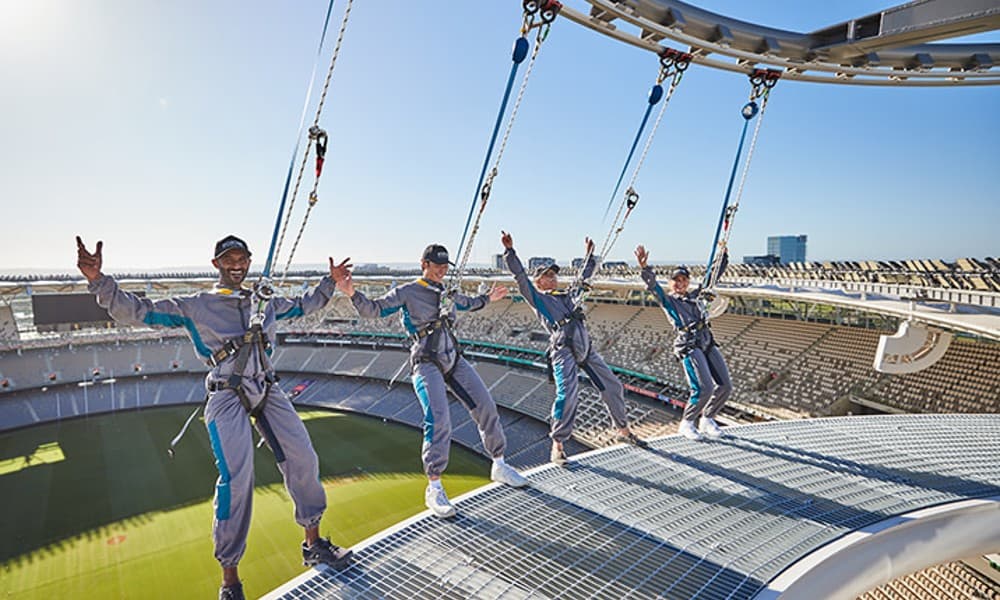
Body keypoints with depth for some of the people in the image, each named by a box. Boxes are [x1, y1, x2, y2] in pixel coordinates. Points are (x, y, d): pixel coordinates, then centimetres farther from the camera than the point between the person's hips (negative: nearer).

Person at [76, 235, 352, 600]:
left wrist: (330, 282, 26)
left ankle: (313, 545, 19)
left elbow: (305, 305, 29)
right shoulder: (194, 306, 4)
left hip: (268, 392, 4)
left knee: (303, 460, 0)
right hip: (227, 398, -4)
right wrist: (98, 281, -15)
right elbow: (136, 312, -2)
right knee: (236, 478, -16)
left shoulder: (266, 302, 15)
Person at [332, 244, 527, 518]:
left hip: (454, 359, 7)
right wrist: (352, 293, -29)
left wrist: (487, 298, 39)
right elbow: (374, 309, -14)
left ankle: (499, 466, 24)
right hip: (426, 363, -7)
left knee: (486, 407, 5)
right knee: (439, 420, -21)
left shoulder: (448, 293, 14)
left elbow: (469, 304, 36)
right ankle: (434, 488, -5)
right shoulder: (407, 292, -4)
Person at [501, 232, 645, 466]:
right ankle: (557, 446, -5)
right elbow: (520, 275, -1)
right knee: (567, 395, -19)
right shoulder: (537, 297, 10)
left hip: (586, 347, 7)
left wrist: (590, 254, 46)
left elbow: (584, 278, 41)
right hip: (563, 348, -7)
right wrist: (509, 251, -9)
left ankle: (623, 431, 29)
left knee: (613, 386, 10)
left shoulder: (568, 294, 27)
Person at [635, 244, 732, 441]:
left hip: (708, 343, 7)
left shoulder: (696, 295, 20)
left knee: (725, 386, 2)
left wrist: (723, 253, 24)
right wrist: (644, 267, -30)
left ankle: (707, 420, 24)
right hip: (689, 346, -6)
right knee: (704, 388, -17)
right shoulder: (668, 300, 5)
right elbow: (653, 285, -14)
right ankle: (686, 424, 6)